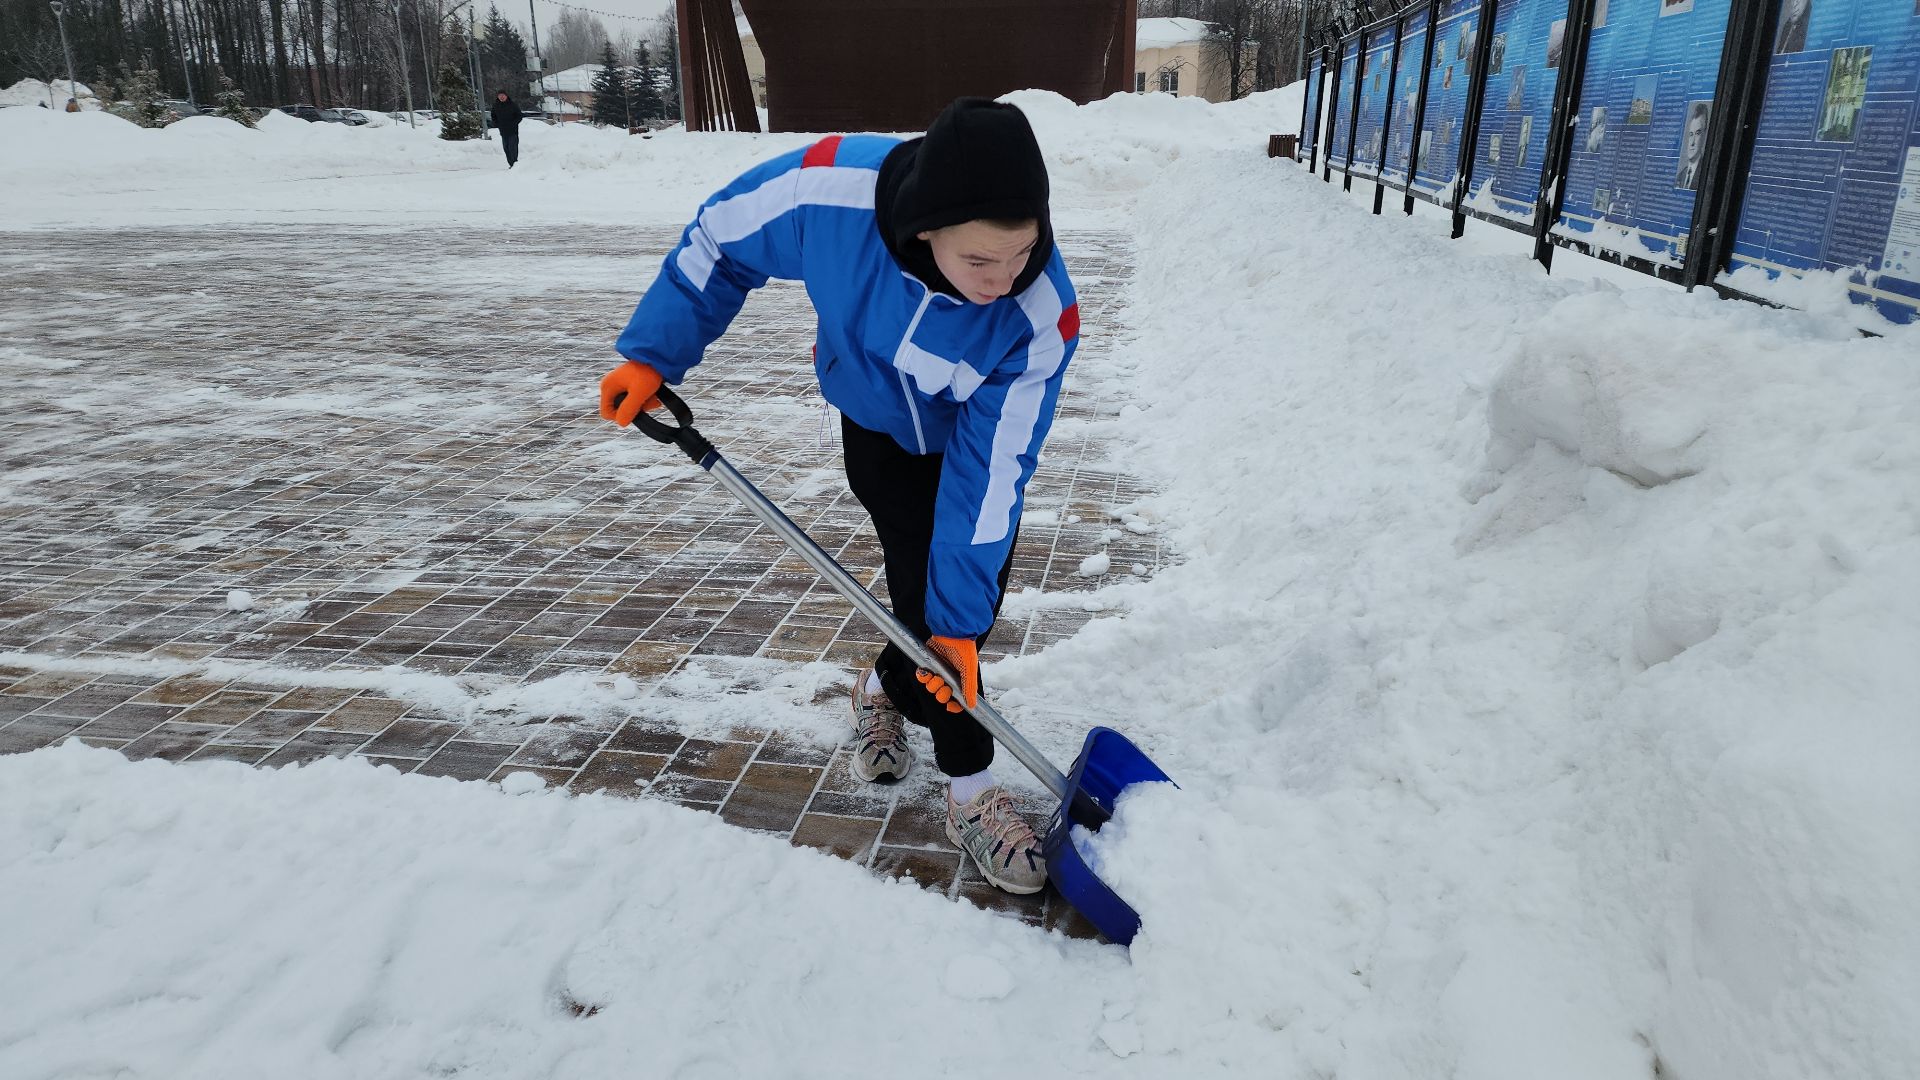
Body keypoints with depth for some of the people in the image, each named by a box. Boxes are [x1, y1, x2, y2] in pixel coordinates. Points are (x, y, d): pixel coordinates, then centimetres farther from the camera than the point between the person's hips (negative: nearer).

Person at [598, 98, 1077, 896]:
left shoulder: (1043, 316, -38)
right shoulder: (829, 191, -39)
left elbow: (991, 471, -29)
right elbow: (718, 241, -16)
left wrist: (959, 618, -26)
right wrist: (652, 355, -11)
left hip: (978, 433, 1)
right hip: (879, 420, 0)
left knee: (964, 590, 5)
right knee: (927, 596, -7)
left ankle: (887, 684, 37)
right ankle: (968, 792, 10)